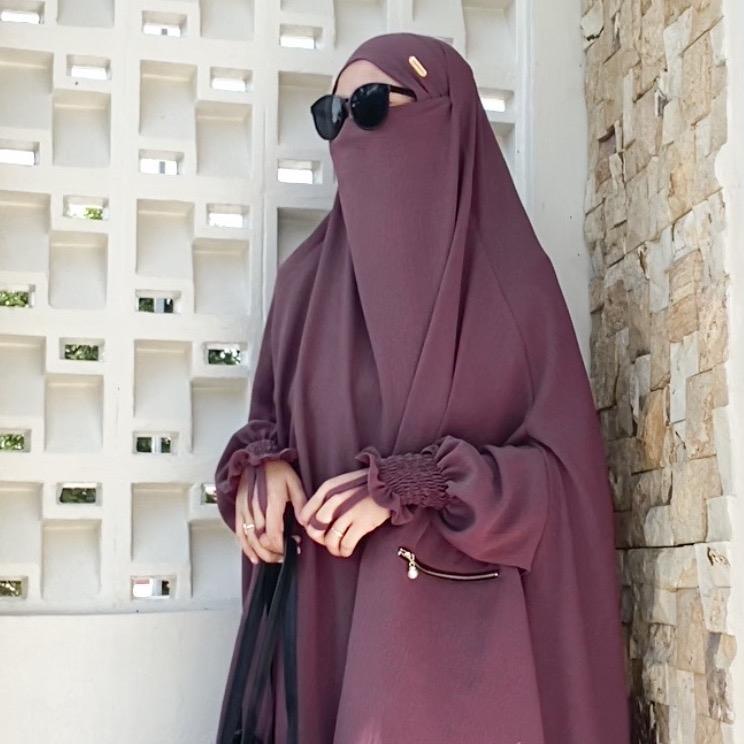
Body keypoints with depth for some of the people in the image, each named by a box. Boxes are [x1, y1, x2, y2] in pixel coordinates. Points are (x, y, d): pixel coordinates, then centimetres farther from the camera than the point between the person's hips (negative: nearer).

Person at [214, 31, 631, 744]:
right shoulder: (307, 274, 10)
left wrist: (408, 489, -18)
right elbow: (270, 419, 18)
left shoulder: (508, 274, -3)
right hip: (326, 618, 4)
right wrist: (262, 463, -5)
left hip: (462, 622, -3)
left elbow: (561, 468, -6)